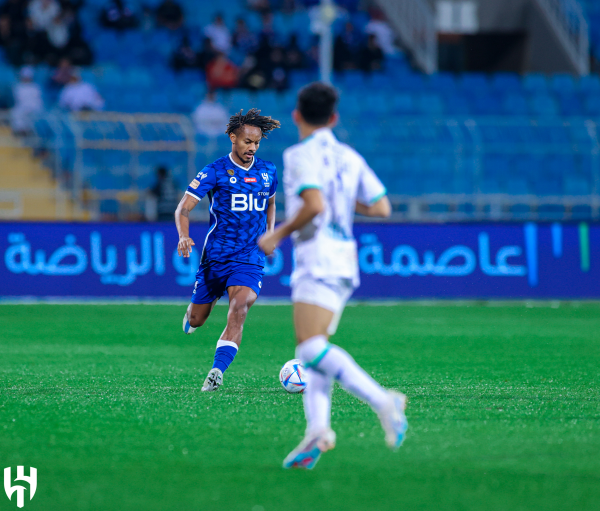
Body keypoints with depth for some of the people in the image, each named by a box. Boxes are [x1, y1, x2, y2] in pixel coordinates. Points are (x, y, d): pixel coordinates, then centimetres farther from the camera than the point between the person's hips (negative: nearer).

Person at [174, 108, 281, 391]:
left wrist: (270, 234, 14)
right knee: (196, 321, 10)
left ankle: (217, 371, -33)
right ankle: (192, 313, 49)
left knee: (239, 308, -26)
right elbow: (183, 209, -10)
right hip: (215, 257, -1)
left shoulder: (268, 171, 7)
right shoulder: (215, 172, -6)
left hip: (250, 259, 1)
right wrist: (184, 236, -29)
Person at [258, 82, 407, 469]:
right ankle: (318, 429, -12)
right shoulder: (349, 157, 17)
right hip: (344, 261, 9)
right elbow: (382, 207, 15)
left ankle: (382, 400, -32)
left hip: (319, 259, -9)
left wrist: (278, 234, -8)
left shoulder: (302, 155, -5)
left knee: (312, 348, -18)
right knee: (313, 351, 6)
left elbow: (314, 205, -20)